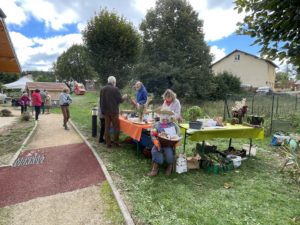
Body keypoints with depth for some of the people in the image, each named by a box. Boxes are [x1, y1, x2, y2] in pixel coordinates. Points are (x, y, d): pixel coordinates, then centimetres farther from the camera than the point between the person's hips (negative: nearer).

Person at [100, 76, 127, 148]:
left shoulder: (103, 89, 4)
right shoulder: (115, 89, -12)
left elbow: (101, 101, 8)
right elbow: (120, 100, -8)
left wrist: (102, 110, 15)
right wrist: (123, 97, 12)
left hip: (105, 111, 5)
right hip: (114, 111, -5)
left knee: (107, 127, 10)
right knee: (116, 127, 7)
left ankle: (108, 143, 15)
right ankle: (116, 142, 11)